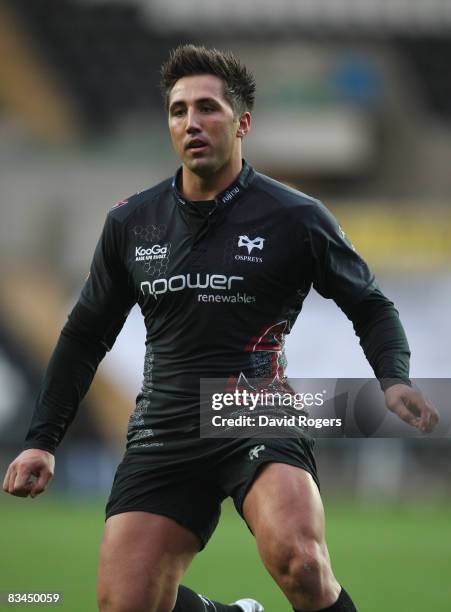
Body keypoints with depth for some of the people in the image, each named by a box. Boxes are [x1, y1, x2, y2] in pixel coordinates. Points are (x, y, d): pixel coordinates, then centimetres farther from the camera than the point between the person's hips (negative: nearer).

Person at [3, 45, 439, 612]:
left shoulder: (297, 218, -2)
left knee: (296, 560, -33)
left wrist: (393, 379, -10)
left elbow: (371, 307, 10)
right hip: (161, 433, 4)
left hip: (262, 421, -4)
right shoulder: (131, 222, 8)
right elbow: (85, 334, 19)